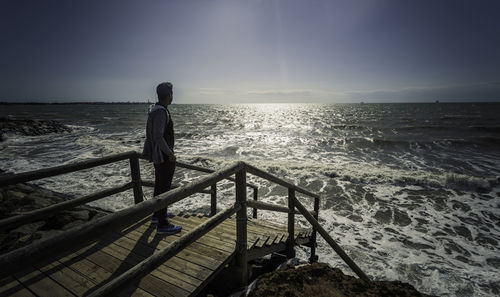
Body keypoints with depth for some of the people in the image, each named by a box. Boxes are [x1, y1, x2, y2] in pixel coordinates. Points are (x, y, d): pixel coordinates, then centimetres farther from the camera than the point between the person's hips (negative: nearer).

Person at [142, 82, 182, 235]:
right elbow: (158, 136, -27)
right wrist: (170, 153, -18)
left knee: (159, 185, 21)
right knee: (164, 189, -2)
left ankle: (157, 214, 38)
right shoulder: (161, 112, -21)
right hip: (164, 157, -10)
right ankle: (162, 225, 9)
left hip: (157, 155, 10)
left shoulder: (153, 109, 9)